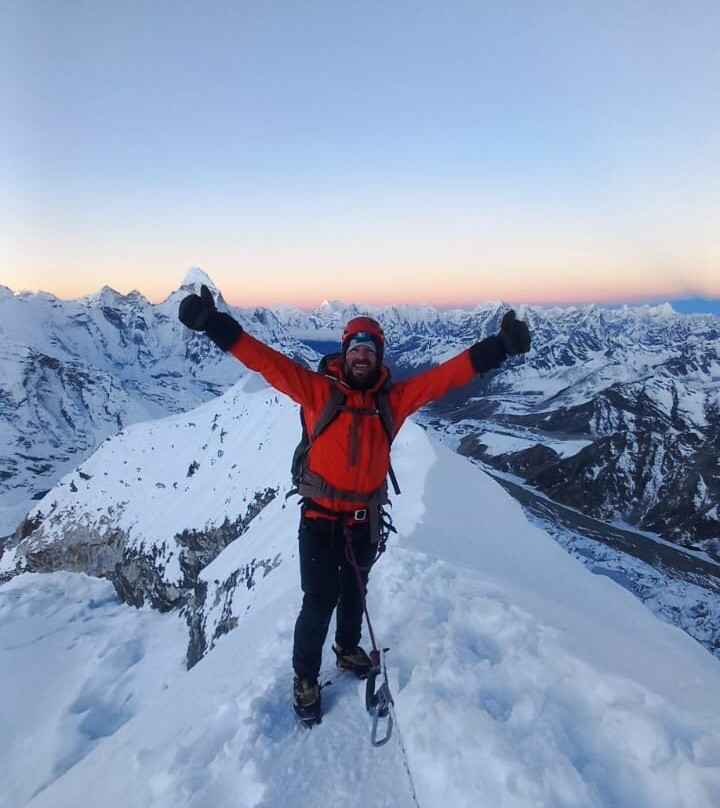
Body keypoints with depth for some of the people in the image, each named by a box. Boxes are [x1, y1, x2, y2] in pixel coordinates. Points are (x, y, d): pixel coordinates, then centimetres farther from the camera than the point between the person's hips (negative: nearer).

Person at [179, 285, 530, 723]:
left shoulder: (394, 399, -3)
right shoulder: (318, 390, -11)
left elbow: (446, 375, -6)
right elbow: (267, 360, -18)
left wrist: (498, 346, -11)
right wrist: (217, 325, -28)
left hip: (365, 521, 3)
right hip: (320, 519, -3)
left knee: (355, 593, 24)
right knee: (319, 602, 3)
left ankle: (348, 649, 52)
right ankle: (306, 678, 29)